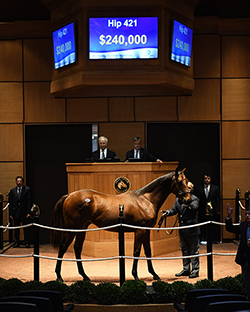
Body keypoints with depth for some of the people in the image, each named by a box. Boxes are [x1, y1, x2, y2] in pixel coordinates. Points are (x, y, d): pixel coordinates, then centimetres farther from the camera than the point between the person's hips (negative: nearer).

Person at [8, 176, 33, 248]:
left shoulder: (27, 189, 0)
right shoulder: (12, 190, 8)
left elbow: (29, 201, -3)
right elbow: (10, 203, 8)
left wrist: (28, 212, -10)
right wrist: (11, 213, 1)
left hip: (24, 212, -2)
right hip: (16, 212, 3)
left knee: (25, 228, 2)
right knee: (16, 228, 7)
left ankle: (26, 242, 9)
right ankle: (16, 242, 16)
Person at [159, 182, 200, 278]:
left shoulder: (194, 199, -7)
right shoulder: (178, 200, 10)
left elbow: (194, 206, -27)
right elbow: (174, 210, 3)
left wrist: (188, 205, -46)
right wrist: (167, 213, -17)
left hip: (192, 229, -6)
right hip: (182, 230, 7)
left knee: (194, 251, 1)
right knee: (184, 251, 16)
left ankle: (195, 271, 8)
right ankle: (186, 269, 26)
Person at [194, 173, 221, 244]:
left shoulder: (215, 188, 10)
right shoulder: (198, 188, 8)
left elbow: (218, 200, 8)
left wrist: (218, 210, -1)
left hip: (213, 211, 1)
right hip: (202, 211, -1)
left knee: (214, 227, 2)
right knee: (203, 227, -1)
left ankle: (214, 239, 10)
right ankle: (203, 239, 5)